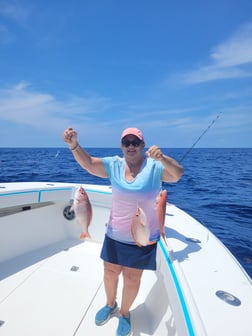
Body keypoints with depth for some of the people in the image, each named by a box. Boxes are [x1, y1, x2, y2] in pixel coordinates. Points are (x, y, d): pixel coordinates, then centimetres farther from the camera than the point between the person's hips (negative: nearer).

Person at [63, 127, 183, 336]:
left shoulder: (154, 166, -15)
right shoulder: (114, 165, -5)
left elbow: (177, 174, -30)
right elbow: (88, 163, -13)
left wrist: (162, 158, -49)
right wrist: (74, 145, -31)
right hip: (115, 235, 4)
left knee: (132, 278, 14)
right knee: (110, 272, 20)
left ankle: (125, 313, 45)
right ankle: (110, 305, 52)